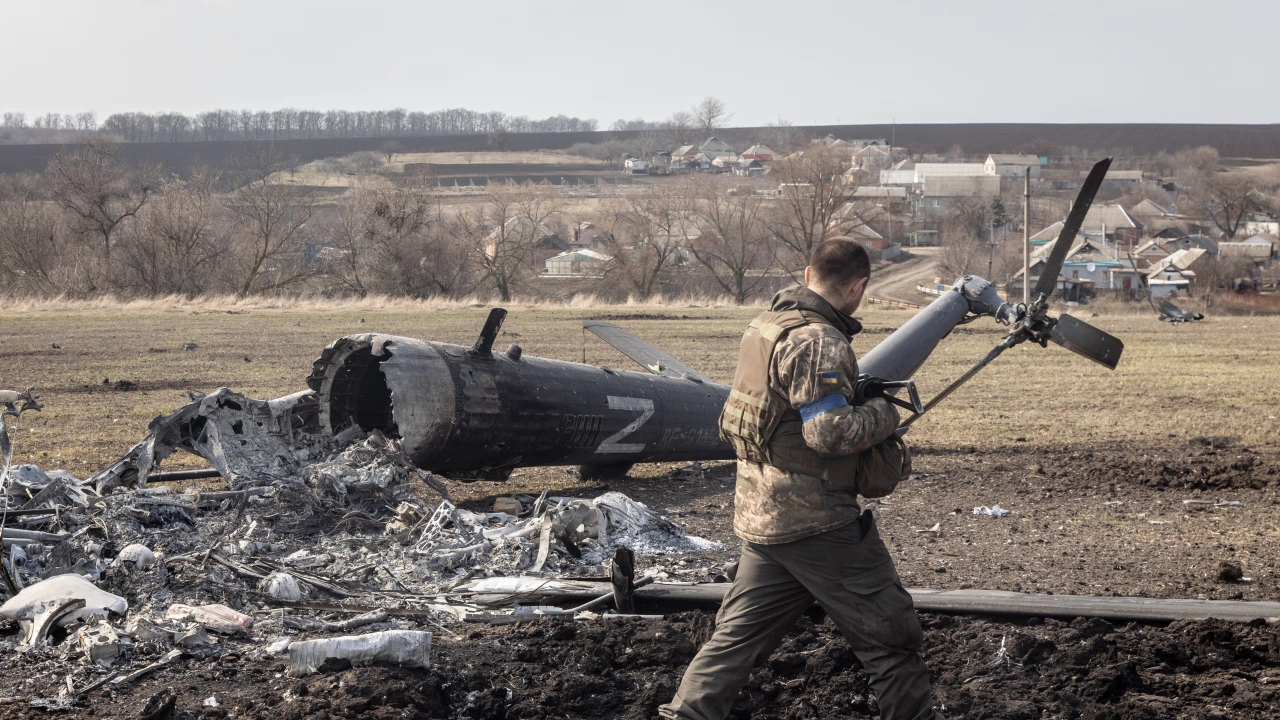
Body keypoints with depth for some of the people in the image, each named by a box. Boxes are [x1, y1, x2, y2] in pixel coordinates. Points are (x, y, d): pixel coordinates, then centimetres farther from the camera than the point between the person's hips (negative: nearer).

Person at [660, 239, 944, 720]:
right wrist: (884, 414, -9)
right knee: (889, 635, 4)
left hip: (759, 516, 9)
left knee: (738, 635, 13)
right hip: (815, 523, -9)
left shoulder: (765, 325, 10)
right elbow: (830, 431, -26)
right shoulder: (817, 342, -19)